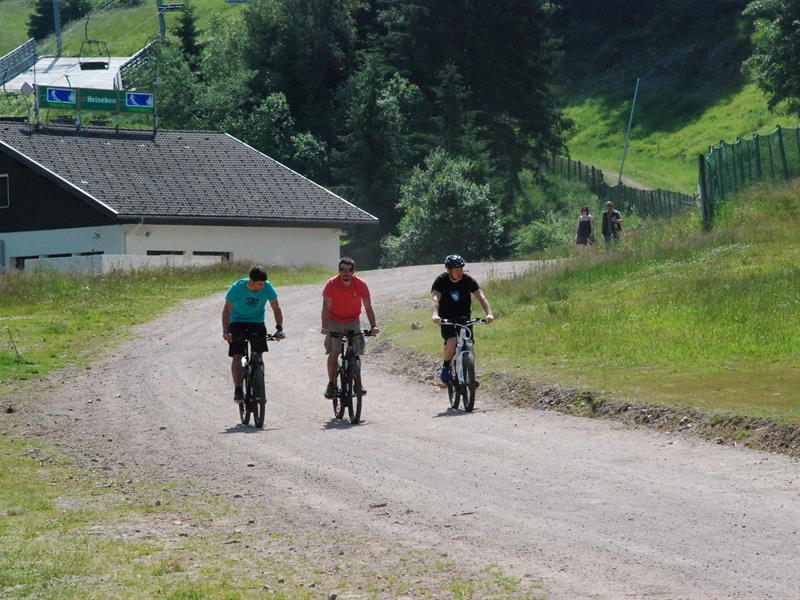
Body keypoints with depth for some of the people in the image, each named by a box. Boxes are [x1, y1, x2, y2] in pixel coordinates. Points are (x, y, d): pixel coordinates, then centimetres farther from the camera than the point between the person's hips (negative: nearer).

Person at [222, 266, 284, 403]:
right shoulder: (237, 288, -24)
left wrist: (279, 328, -24)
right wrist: (225, 331, -33)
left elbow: (276, 308, -12)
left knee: (258, 355, -8)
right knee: (237, 356, -13)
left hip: (257, 322, 2)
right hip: (237, 322, -2)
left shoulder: (267, 288, -19)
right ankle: (238, 389, -12)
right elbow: (227, 310, -21)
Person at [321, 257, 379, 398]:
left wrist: (373, 326, -23)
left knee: (356, 353, -8)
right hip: (335, 322, -1)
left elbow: (368, 306, -13)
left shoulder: (361, 284, -16)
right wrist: (324, 327, -36)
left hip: (353, 321, 1)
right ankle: (331, 384, 1)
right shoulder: (331, 284, -20)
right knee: (333, 353, -9)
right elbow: (326, 306, -24)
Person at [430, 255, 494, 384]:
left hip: (464, 316, 2)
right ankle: (445, 367, 0)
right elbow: (435, 298, -32)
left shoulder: (468, 280, -13)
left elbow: (480, 296, -22)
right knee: (451, 343, -25)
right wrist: (435, 314, -52)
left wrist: (489, 313, -39)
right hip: (446, 318, -2)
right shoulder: (441, 281, -17)